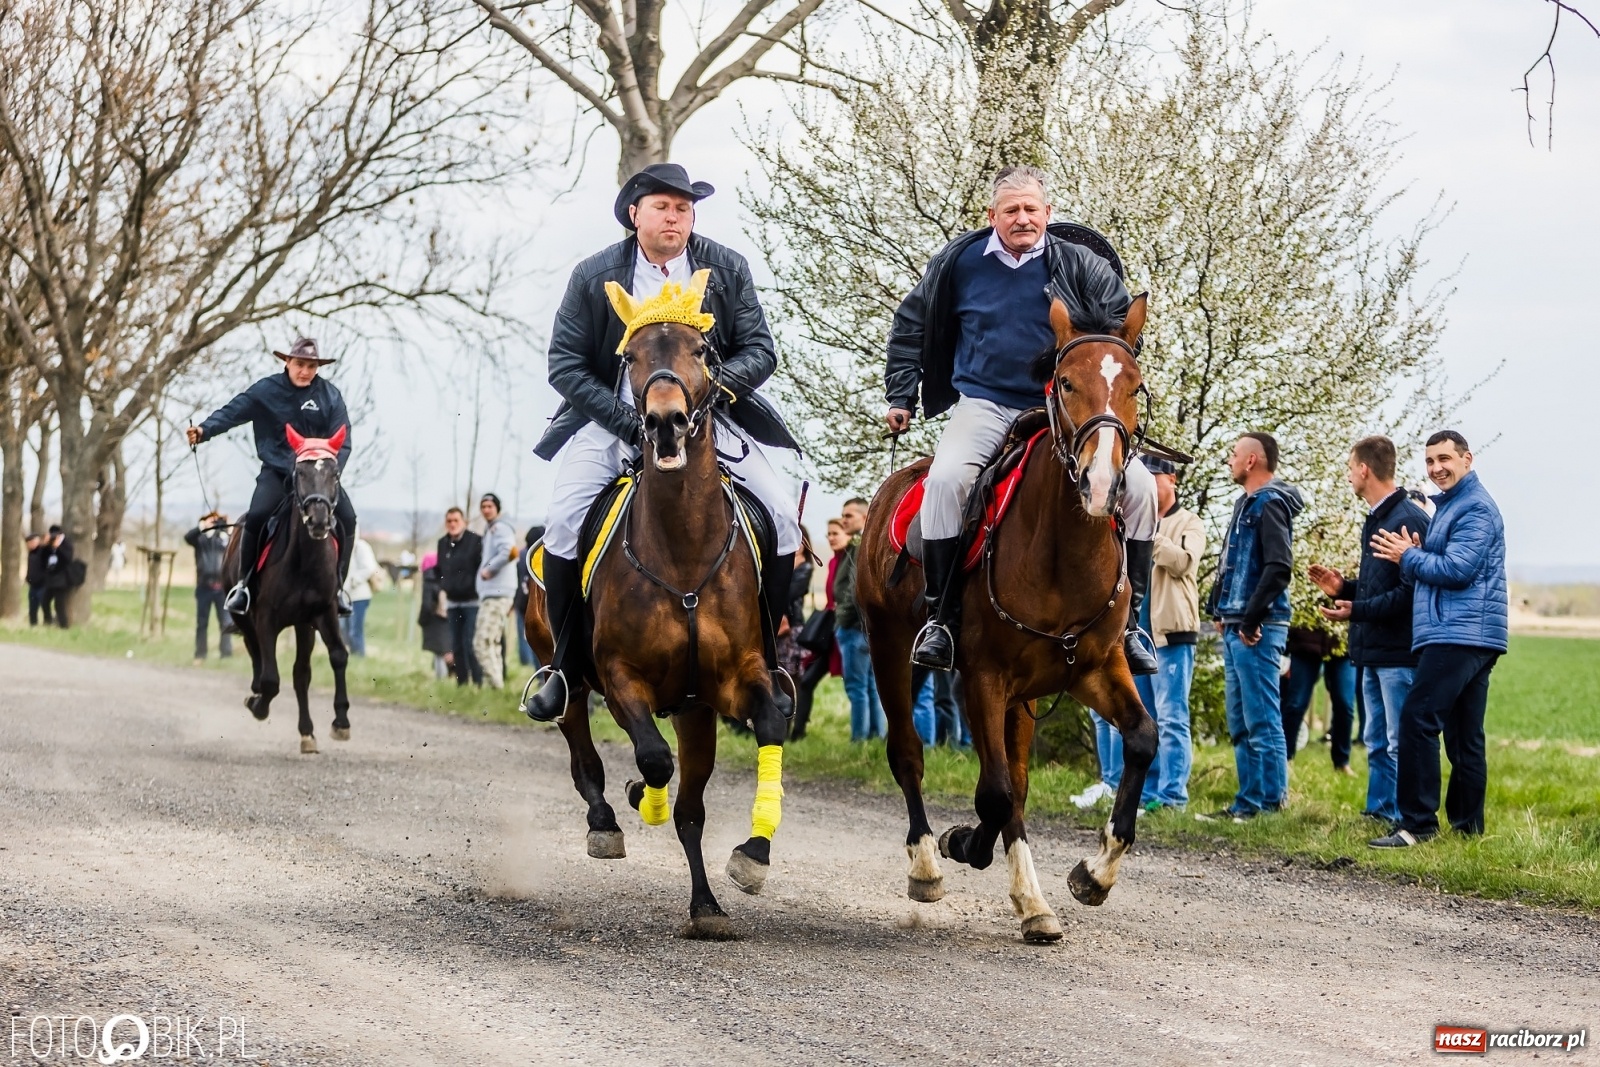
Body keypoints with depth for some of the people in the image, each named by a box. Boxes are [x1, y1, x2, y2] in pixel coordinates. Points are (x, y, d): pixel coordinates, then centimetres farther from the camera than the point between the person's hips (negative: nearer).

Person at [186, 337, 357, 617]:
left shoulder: (329, 395, -1)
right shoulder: (267, 390, -4)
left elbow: (343, 441, -3)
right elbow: (233, 411, -12)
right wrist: (205, 430, -31)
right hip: (277, 470, -2)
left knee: (347, 518, -16)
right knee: (257, 515, -25)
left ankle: (337, 584, 1)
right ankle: (244, 582, -8)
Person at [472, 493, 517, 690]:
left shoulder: (501, 528, -7)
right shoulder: (489, 530, 22)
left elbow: (506, 552, -24)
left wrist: (489, 569, -15)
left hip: (497, 594, -11)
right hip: (489, 593, 11)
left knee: (482, 642, -16)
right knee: (492, 644, 13)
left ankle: (496, 686, -17)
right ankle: (497, 685, 15)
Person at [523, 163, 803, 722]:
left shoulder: (728, 269, 0)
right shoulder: (593, 275, -3)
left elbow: (760, 351, -2)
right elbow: (565, 364, -5)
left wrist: (716, 382, -24)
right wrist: (624, 418, -17)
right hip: (614, 419, -1)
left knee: (782, 514, -15)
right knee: (565, 516, -23)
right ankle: (565, 663, -6)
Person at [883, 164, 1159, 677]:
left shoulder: (1080, 266, 2)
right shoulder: (960, 263, 3)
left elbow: (1123, 327, 9)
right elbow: (909, 328, 15)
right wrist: (900, 398, 10)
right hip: (984, 405, -1)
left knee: (1140, 488, -16)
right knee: (947, 479, -33)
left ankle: (1126, 621, -2)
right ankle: (941, 616, -22)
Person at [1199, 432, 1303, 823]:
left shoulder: (1269, 503, -11)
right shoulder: (1246, 503, 19)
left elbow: (1279, 567, -21)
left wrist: (1251, 620, -20)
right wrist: (1225, 615, 14)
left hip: (1256, 630, -10)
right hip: (1235, 629, 10)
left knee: (1262, 722, -8)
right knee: (1240, 726, 12)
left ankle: (1271, 802, -5)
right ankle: (1247, 802, 17)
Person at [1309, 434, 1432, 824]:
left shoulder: (1409, 520, -16)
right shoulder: (1375, 520, 17)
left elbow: (1411, 593, -22)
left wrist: (1357, 610, -23)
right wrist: (1343, 587, 11)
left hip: (1399, 649, -11)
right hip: (1373, 650, 11)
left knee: (1401, 744, -6)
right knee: (1376, 741, 15)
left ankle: (1407, 819, -3)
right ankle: (1380, 810, 22)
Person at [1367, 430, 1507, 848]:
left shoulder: (1475, 508, -10)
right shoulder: (1450, 505, 22)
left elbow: (1458, 569, -20)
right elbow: (1438, 567, 22)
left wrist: (1409, 558, -7)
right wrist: (1415, 556, 1)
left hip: (1460, 635, -11)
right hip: (1465, 636, 11)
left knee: (1418, 718, -15)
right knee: (1464, 734, 10)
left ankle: (1417, 823, -16)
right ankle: (1468, 825, 13)